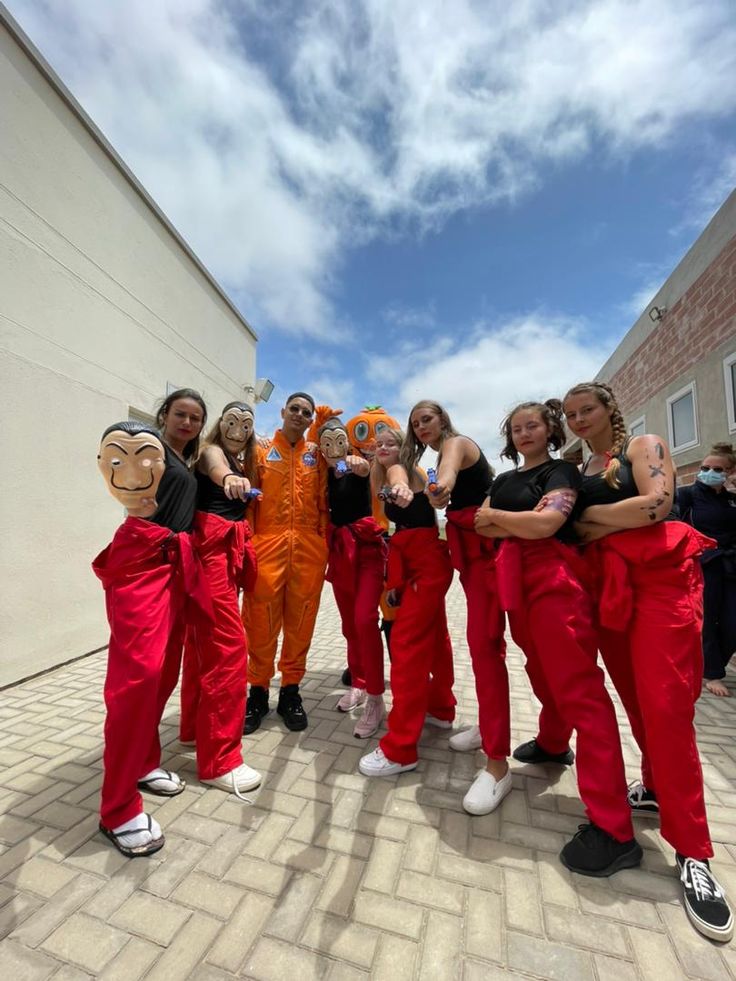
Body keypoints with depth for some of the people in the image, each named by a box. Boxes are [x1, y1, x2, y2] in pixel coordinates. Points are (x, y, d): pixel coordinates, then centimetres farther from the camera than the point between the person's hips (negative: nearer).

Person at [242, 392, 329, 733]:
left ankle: (290, 690, 23)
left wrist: (324, 542, 6)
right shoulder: (261, 451, 10)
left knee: (300, 620, 7)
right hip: (268, 543, -1)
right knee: (262, 620, 2)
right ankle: (258, 691, 20)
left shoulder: (316, 456, 15)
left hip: (308, 547, 2)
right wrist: (247, 539, -6)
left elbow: (323, 503, 12)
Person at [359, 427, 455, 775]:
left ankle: (399, 748, -6)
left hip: (428, 562, -9)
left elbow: (398, 475, -36)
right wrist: (395, 577, 13)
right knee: (433, 635, 20)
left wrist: (402, 490, -60)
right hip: (414, 562, 9)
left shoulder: (404, 469, -9)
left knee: (407, 640, -13)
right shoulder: (385, 479, 16)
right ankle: (440, 707, 38)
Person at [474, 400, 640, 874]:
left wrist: (496, 516, -4)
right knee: (543, 671, 19)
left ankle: (614, 830, 0)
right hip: (517, 582, 7)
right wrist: (518, 524, -6)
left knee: (579, 688, -8)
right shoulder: (504, 480, 19)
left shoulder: (561, 470, -1)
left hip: (555, 580, -7)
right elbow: (482, 527, 11)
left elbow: (546, 524, -17)